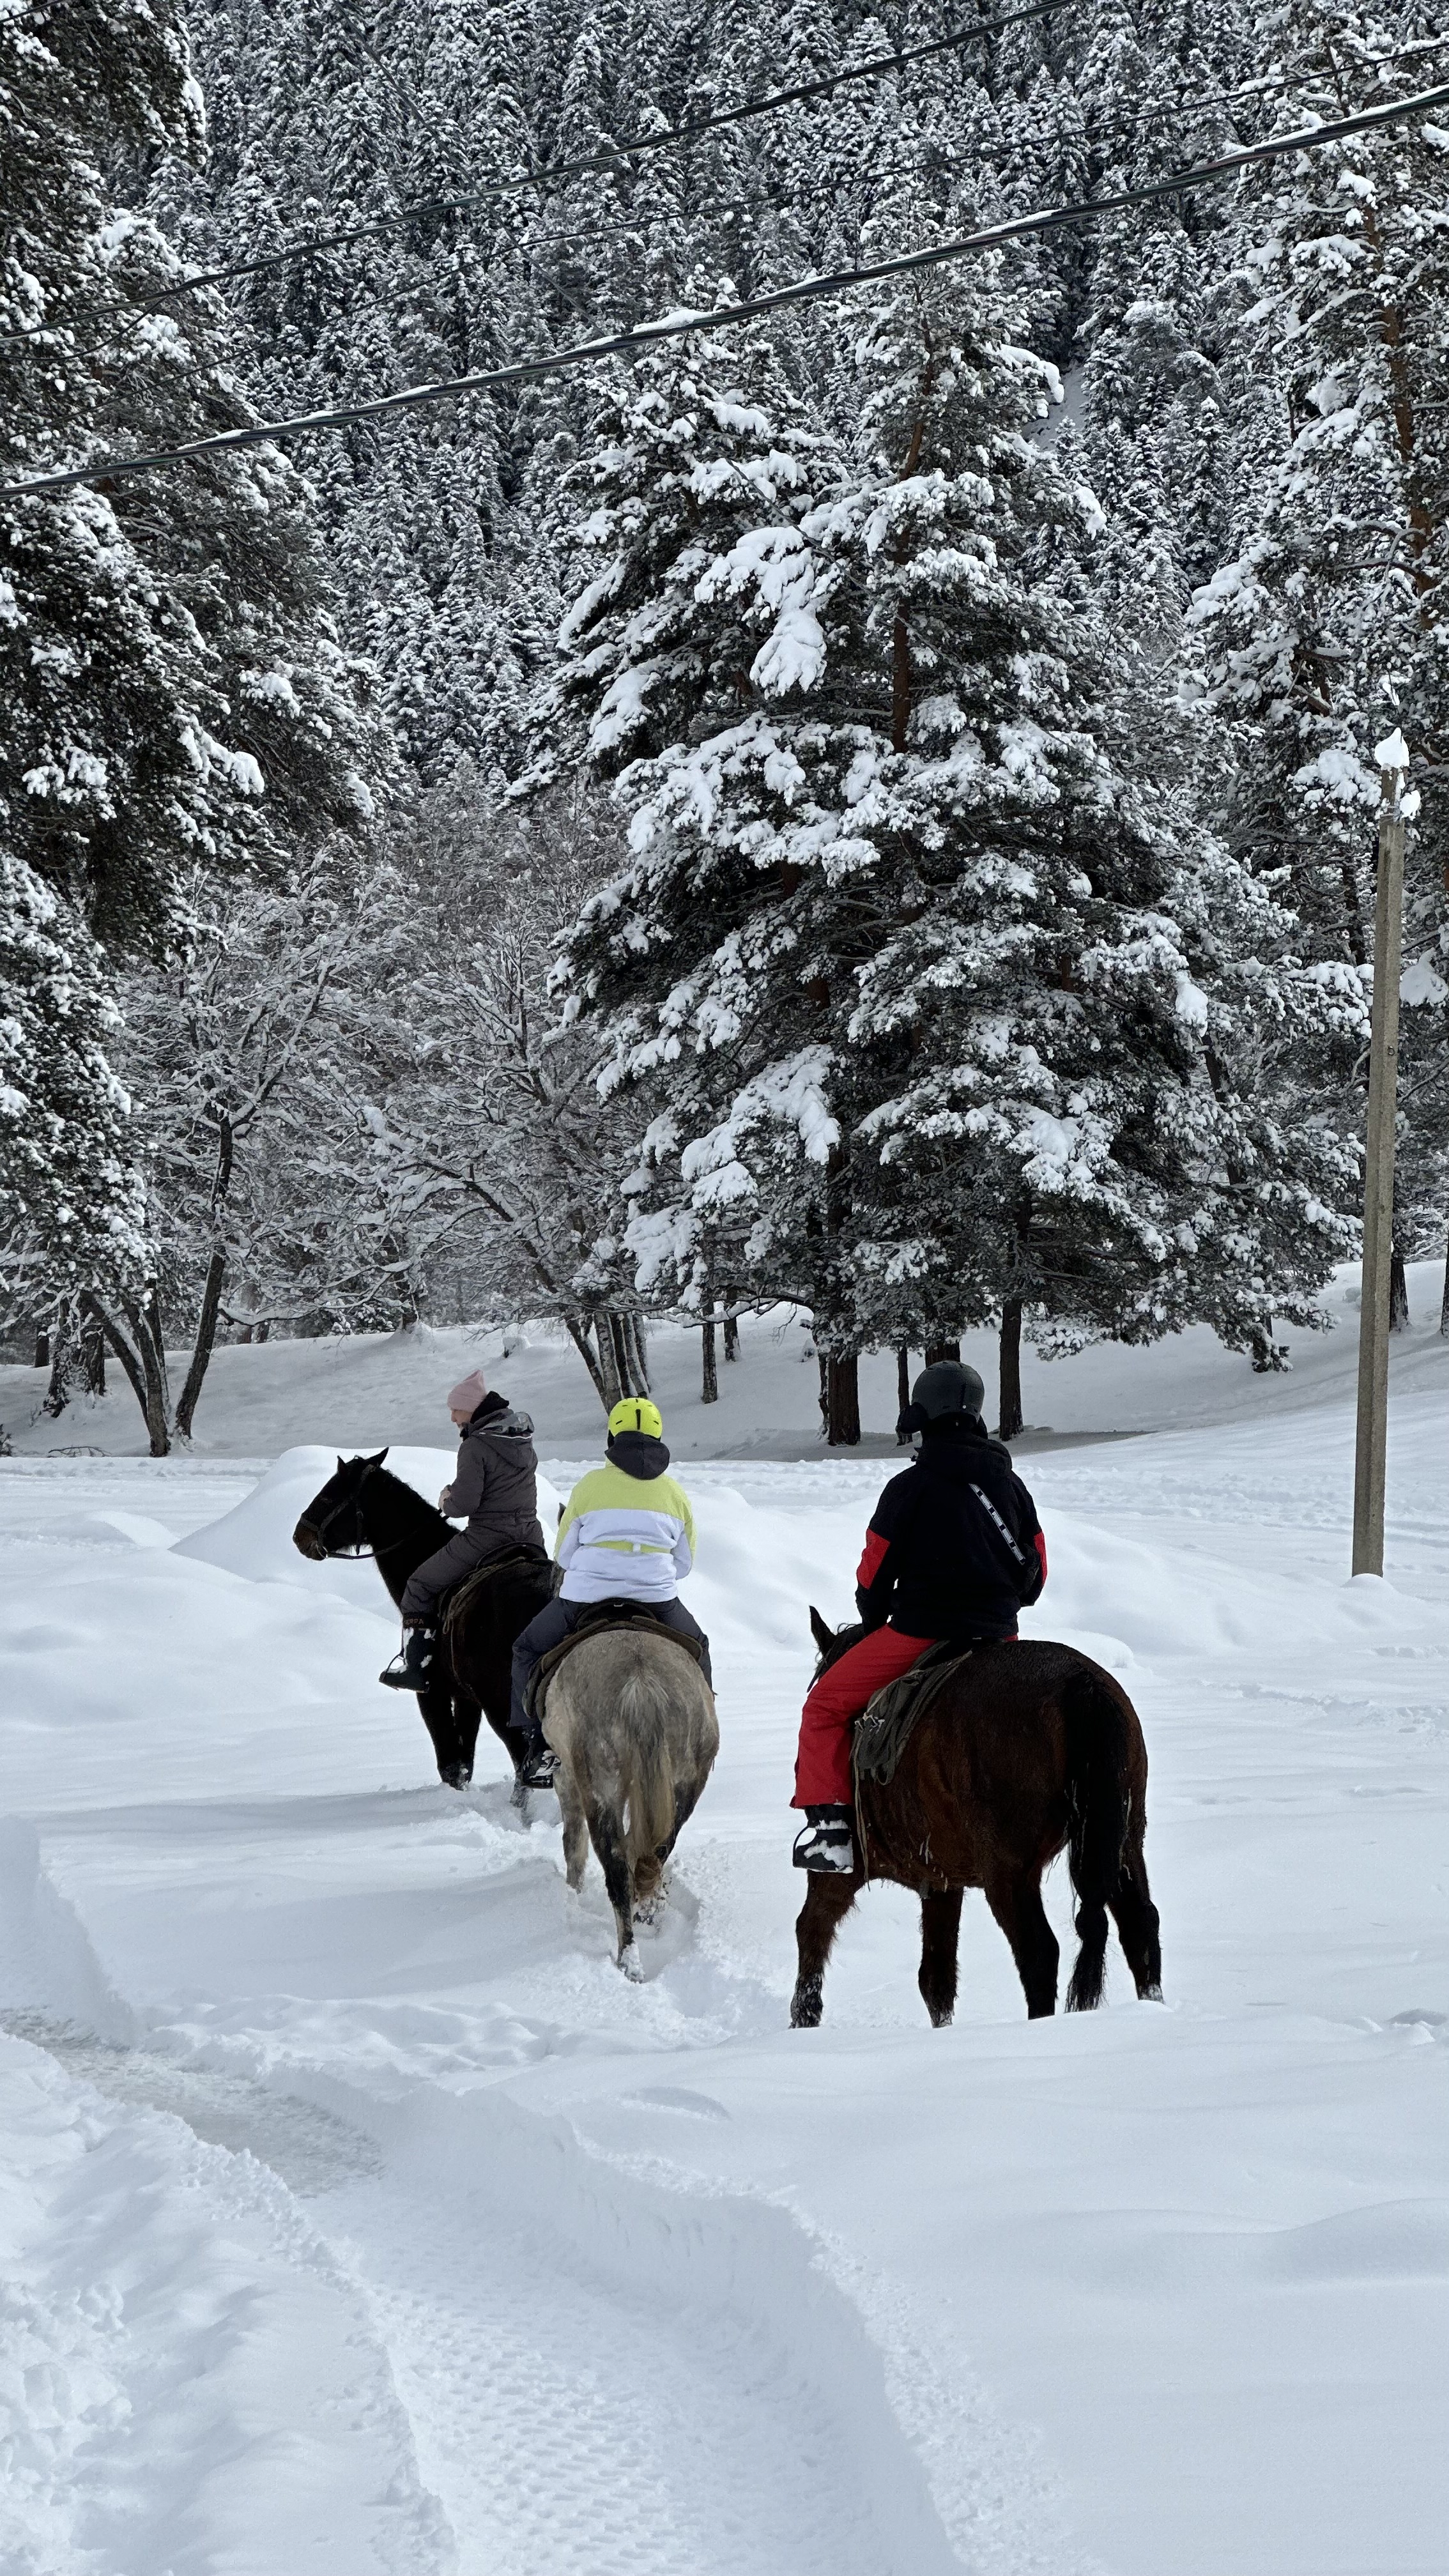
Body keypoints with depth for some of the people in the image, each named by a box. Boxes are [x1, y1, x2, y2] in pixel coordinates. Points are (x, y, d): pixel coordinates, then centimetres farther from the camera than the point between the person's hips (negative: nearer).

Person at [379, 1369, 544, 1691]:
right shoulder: (523, 1440, 9)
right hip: (531, 1537, 7)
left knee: (420, 1586, 8)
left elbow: (463, 1504, -20)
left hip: (486, 1539, -7)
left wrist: (447, 1499, 3)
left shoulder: (476, 1447, -16)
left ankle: (416, 1665, 5)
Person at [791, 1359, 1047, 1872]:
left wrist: (874, 1624, 14)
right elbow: (1036, 1571, 12)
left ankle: (829, 1822, -4)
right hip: (998, 1634, 5)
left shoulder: (910, 1487, -9)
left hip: (919, 1632, -5)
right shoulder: (1011, 1484, 7)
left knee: (826, 1705, 8)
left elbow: (874, 1573, -5)